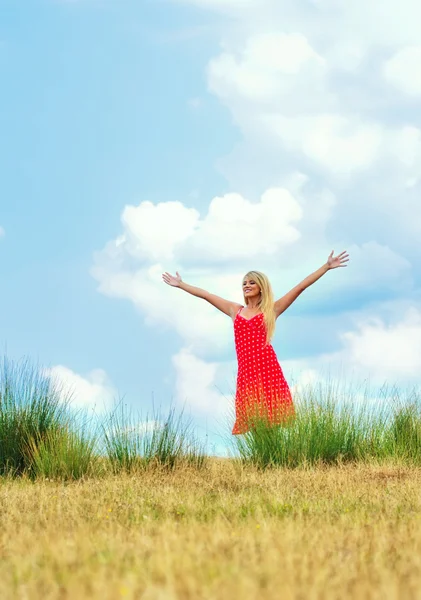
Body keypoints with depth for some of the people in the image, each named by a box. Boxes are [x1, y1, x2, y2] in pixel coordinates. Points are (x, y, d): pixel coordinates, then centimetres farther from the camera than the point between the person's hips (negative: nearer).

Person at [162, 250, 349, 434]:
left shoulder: (271, 309, 11)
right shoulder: (235, 310, 20)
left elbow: (300, 287, 7)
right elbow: (205, 294, 26)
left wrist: (326, 266, 4)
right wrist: (180, 284, 31)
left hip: (268, 369, -3)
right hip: (246, 372, 3)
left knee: (274, 418, -8)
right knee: (251, 420, -2)